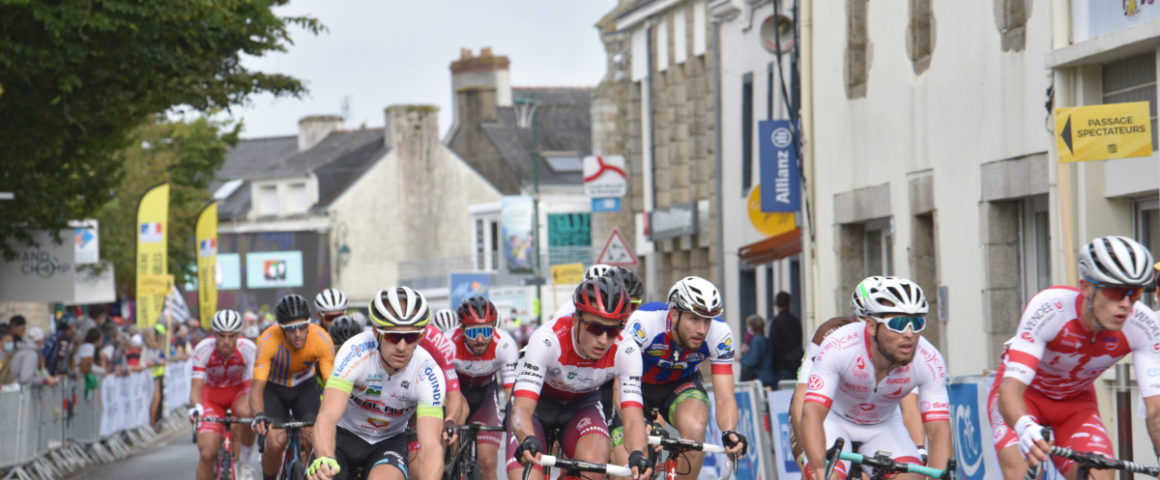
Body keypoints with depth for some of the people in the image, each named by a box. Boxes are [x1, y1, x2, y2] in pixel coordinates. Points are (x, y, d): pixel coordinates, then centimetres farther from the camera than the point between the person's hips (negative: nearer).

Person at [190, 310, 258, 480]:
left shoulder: (249, 349, -26)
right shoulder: (203, 349, -26)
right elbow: (197, 385, -28)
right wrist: (196, 407, -50)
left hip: (239, 391, 0)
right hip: (212, 394, 0)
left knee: (245, 412, -38)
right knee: (207, 454, -14)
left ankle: (246, 461, -14)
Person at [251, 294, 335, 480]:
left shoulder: (322, 339, -30)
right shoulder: (268, 341, -33)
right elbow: (256, 387, -37)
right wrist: (259, 416, -57)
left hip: (305, 387, 1)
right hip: (273, 388, -1)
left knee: (312, 440, -22)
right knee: (276, 443, -21)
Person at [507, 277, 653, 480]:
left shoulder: (626, 352, -29)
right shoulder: (547, 339, -36)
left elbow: (633, 418, -33)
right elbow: (522, 409, -43)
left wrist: (637, 455, -56)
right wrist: (528, 441, -65)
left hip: (581, 404, 1)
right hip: (538, 402, -1)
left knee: (593, 463, -31)